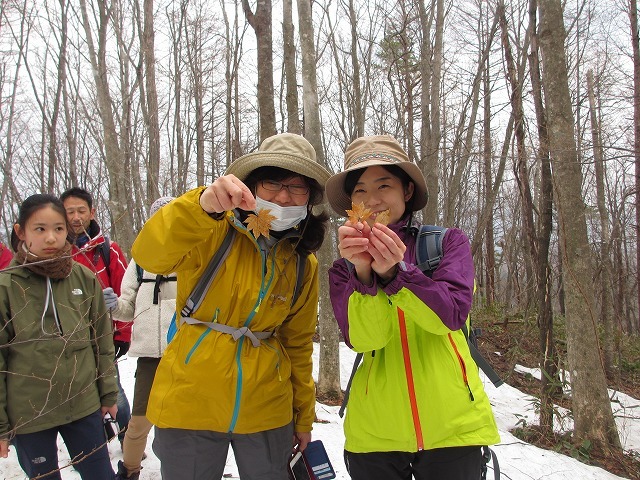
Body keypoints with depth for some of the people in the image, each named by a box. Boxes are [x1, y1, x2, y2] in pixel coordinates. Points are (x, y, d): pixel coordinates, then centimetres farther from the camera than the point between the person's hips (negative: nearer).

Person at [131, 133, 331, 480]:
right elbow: (149, 255, -28)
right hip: (190, 402, -3)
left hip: (266, 411, 3)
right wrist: (203, 204, -44)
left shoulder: (304, 265, 2)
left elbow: (298, 343, 11)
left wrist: (304, 416, 15)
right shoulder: (214, 230, -10)